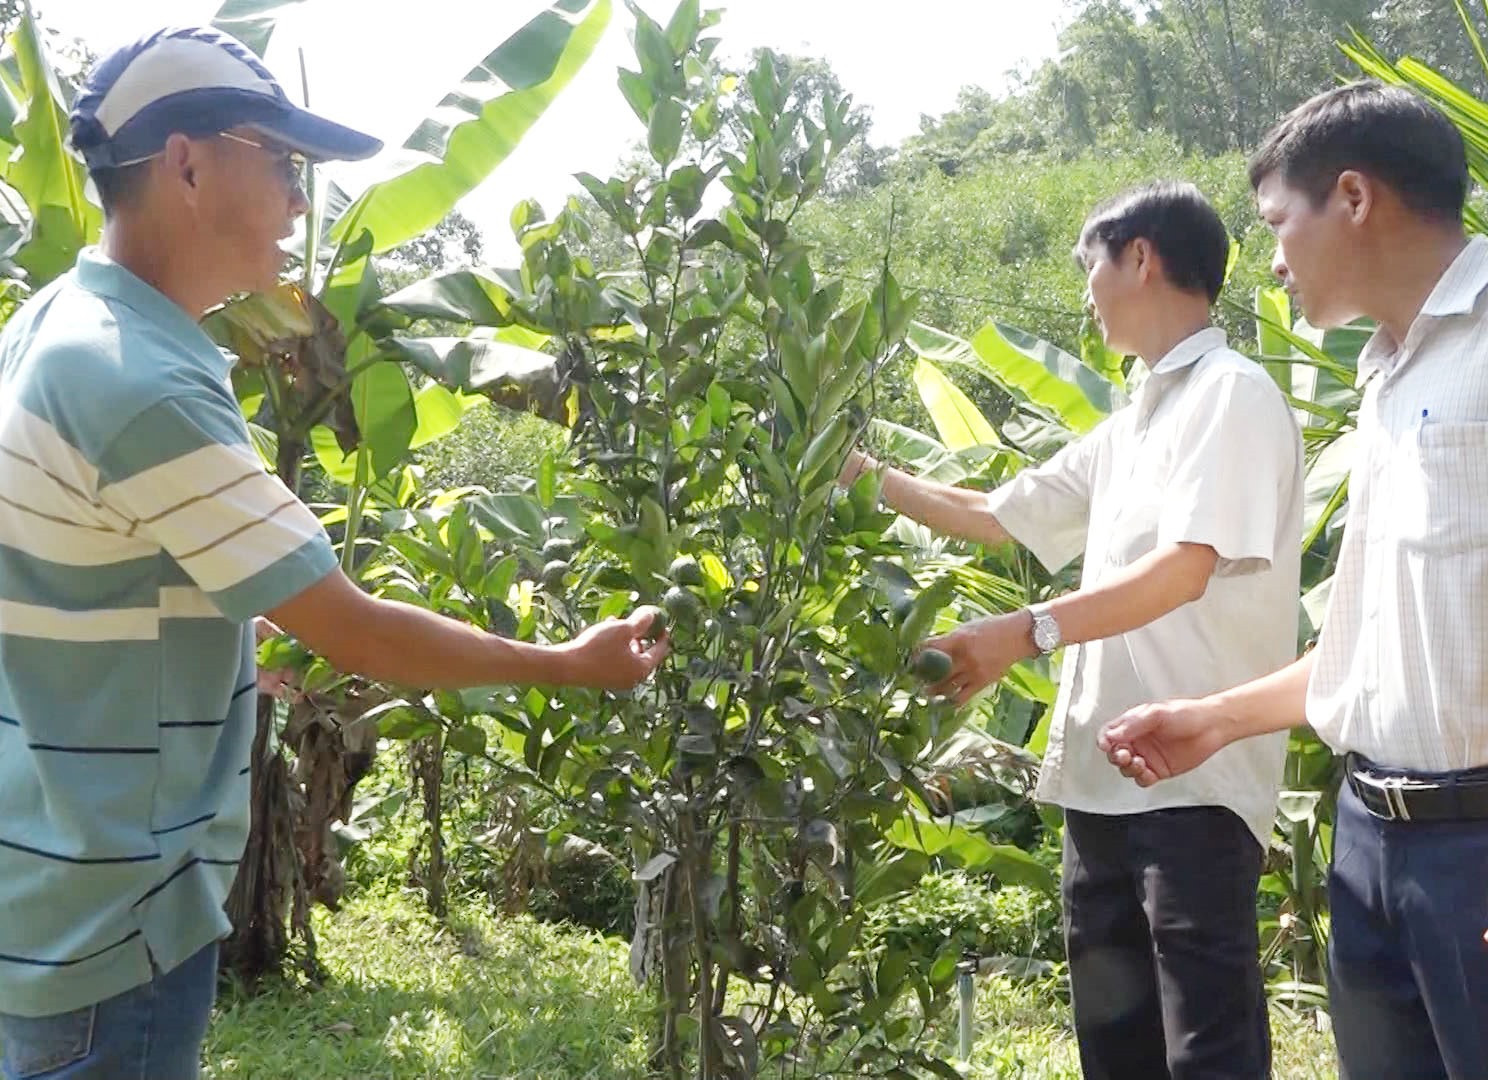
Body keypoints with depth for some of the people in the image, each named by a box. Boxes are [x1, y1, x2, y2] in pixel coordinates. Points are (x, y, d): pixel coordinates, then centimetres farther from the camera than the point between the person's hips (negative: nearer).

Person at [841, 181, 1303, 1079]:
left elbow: (1184, 569, -20)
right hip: (1104, 774, 9)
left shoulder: (1234, 394, -8)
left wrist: (1029, 631, -30)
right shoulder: (1132, 427, 20)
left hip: (1195, 778, -9)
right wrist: (870, 477, 26)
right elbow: (996, 516, 27)